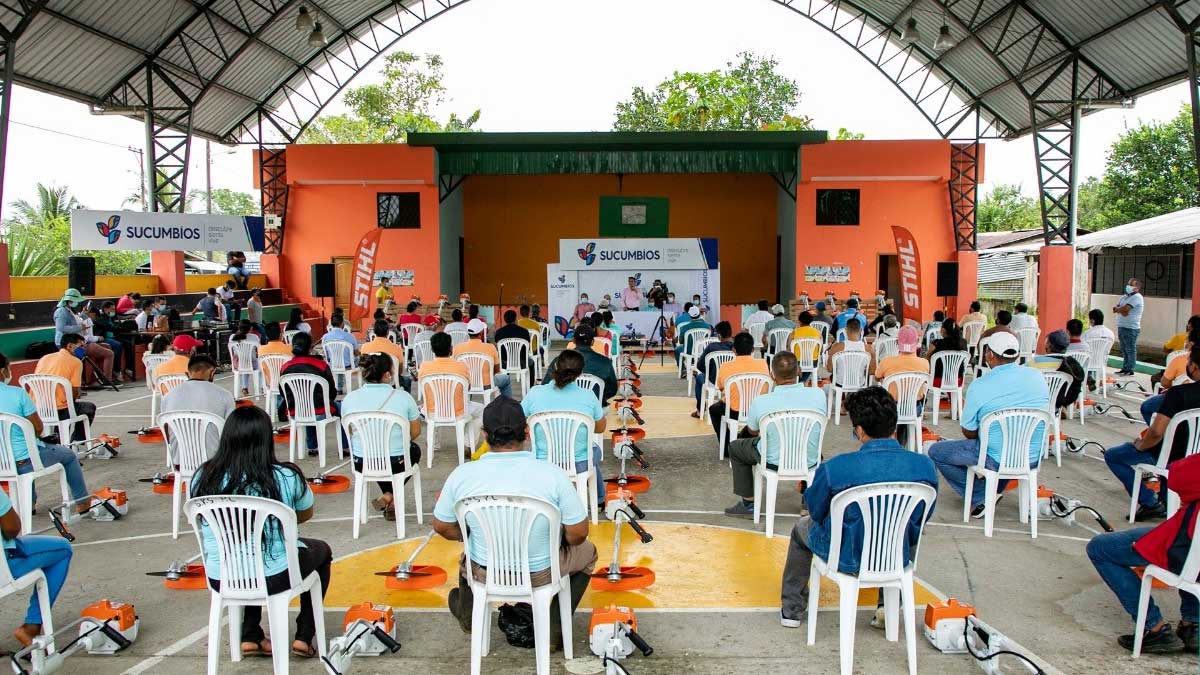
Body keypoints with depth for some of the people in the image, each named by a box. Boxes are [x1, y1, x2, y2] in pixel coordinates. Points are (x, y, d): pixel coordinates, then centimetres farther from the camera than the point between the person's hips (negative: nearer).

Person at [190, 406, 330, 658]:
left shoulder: (203, 478, -7)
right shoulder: (286, 477, -15)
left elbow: (204, 522, 10)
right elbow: (306, 514, 4)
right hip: (274, 578, -4)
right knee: (321, 550, 27)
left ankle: (250, 637, 32)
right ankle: (304, 636, 24)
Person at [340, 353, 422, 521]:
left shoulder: (349, 398, -6)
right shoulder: (402, 397, -13)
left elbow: (350, 433, 8)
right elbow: (415, 432, -2)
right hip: (396, 464, -3)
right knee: (414, 450, 31)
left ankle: (390, 501, 29)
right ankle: (390, 497, 18)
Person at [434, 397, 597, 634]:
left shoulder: (462, 475, -18)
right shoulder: (552, 474, -24)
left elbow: (442, 527, -2)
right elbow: (578, 535, -15)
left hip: (483, 574, 3)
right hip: (540, 574, -2)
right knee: (587, 551, 28)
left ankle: (466, 613, 56)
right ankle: (554, 626, 22)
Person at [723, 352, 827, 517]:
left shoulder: (760, 402, -23)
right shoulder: (818, 394, -18)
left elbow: (752, 431, -1)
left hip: (774, 461, -3)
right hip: (809, 462, 3)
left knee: (735, 447, 24)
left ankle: (748, 504, 27)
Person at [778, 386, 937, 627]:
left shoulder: (834, 468, -27)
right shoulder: (925, 467, -18)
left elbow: (816, 511, -7)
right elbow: (921, 520, 0)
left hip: (846, 559, -2)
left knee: (803, 526, 31)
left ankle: (792, 610, 42)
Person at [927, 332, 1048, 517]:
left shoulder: (979, 386, -18)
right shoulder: (1037, 377, -4)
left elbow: (969, 433, -8)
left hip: (997, 460, -6)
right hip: (1034, 458, 6)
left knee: (936, 452, 9)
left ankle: (980, 498, 6)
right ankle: (996, 489, 32)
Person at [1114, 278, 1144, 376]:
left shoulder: (1137, 297, -9)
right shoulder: (1124, 297, 18)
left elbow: (1126, 308, -20)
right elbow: (1116, 307, 8)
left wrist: (1117, 309, 0)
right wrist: (1121, 310, -13)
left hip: (1131, 328, -8)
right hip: (1121, 327, 9)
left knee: (1130, 349, -4)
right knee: (1124, 349, 12)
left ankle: (1130, 369, -1)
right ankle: (1124, 368, 18)